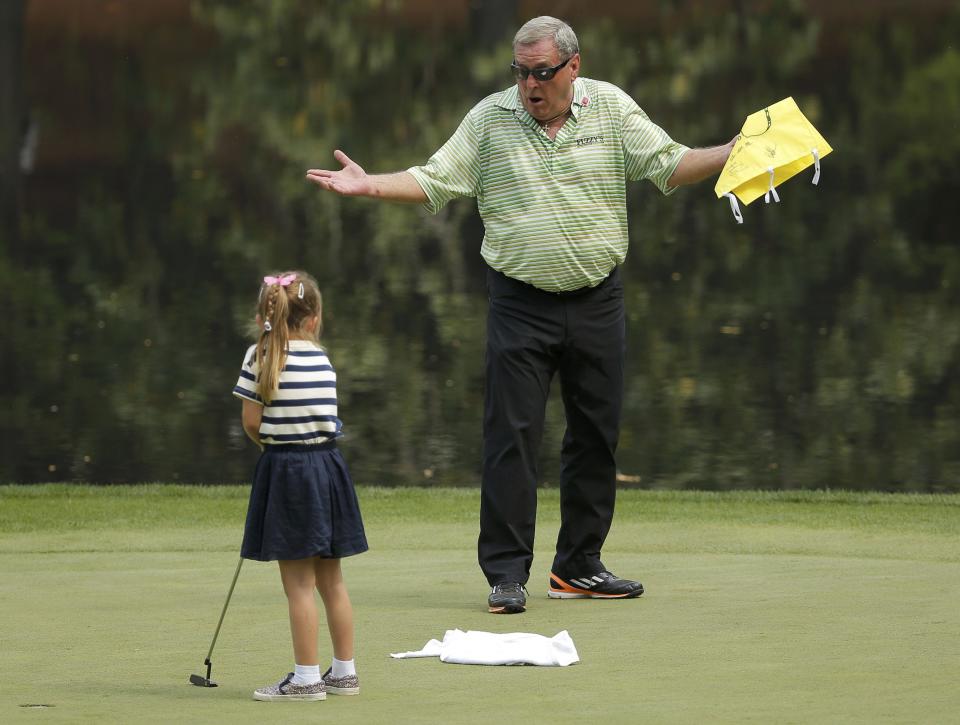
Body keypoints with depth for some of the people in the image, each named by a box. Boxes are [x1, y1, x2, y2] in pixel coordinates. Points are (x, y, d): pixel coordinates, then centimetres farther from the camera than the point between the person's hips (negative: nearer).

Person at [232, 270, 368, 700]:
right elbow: (325, 415, 2)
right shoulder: (322, 360, 5)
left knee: (298, 584, -2)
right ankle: (344, 672, 20)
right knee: (331, 580, 14)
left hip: (286, 471, -5)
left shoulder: (260, 357, -8)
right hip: (327, 464, 5)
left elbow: (251, 421, -9)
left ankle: (306, 678, -1)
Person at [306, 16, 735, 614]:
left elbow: (669, 164, 3)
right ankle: (507, 574, -3)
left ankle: (580, 567, 18)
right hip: (521, 304, -2)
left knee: (597, 435, 6)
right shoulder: (490, 118, 1)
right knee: (513, 435, -7)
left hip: (596, 299, 2)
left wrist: (734, 155, -11)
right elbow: (435, 181, 1)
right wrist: (369, 185, -12)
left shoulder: (612, 108, 4)